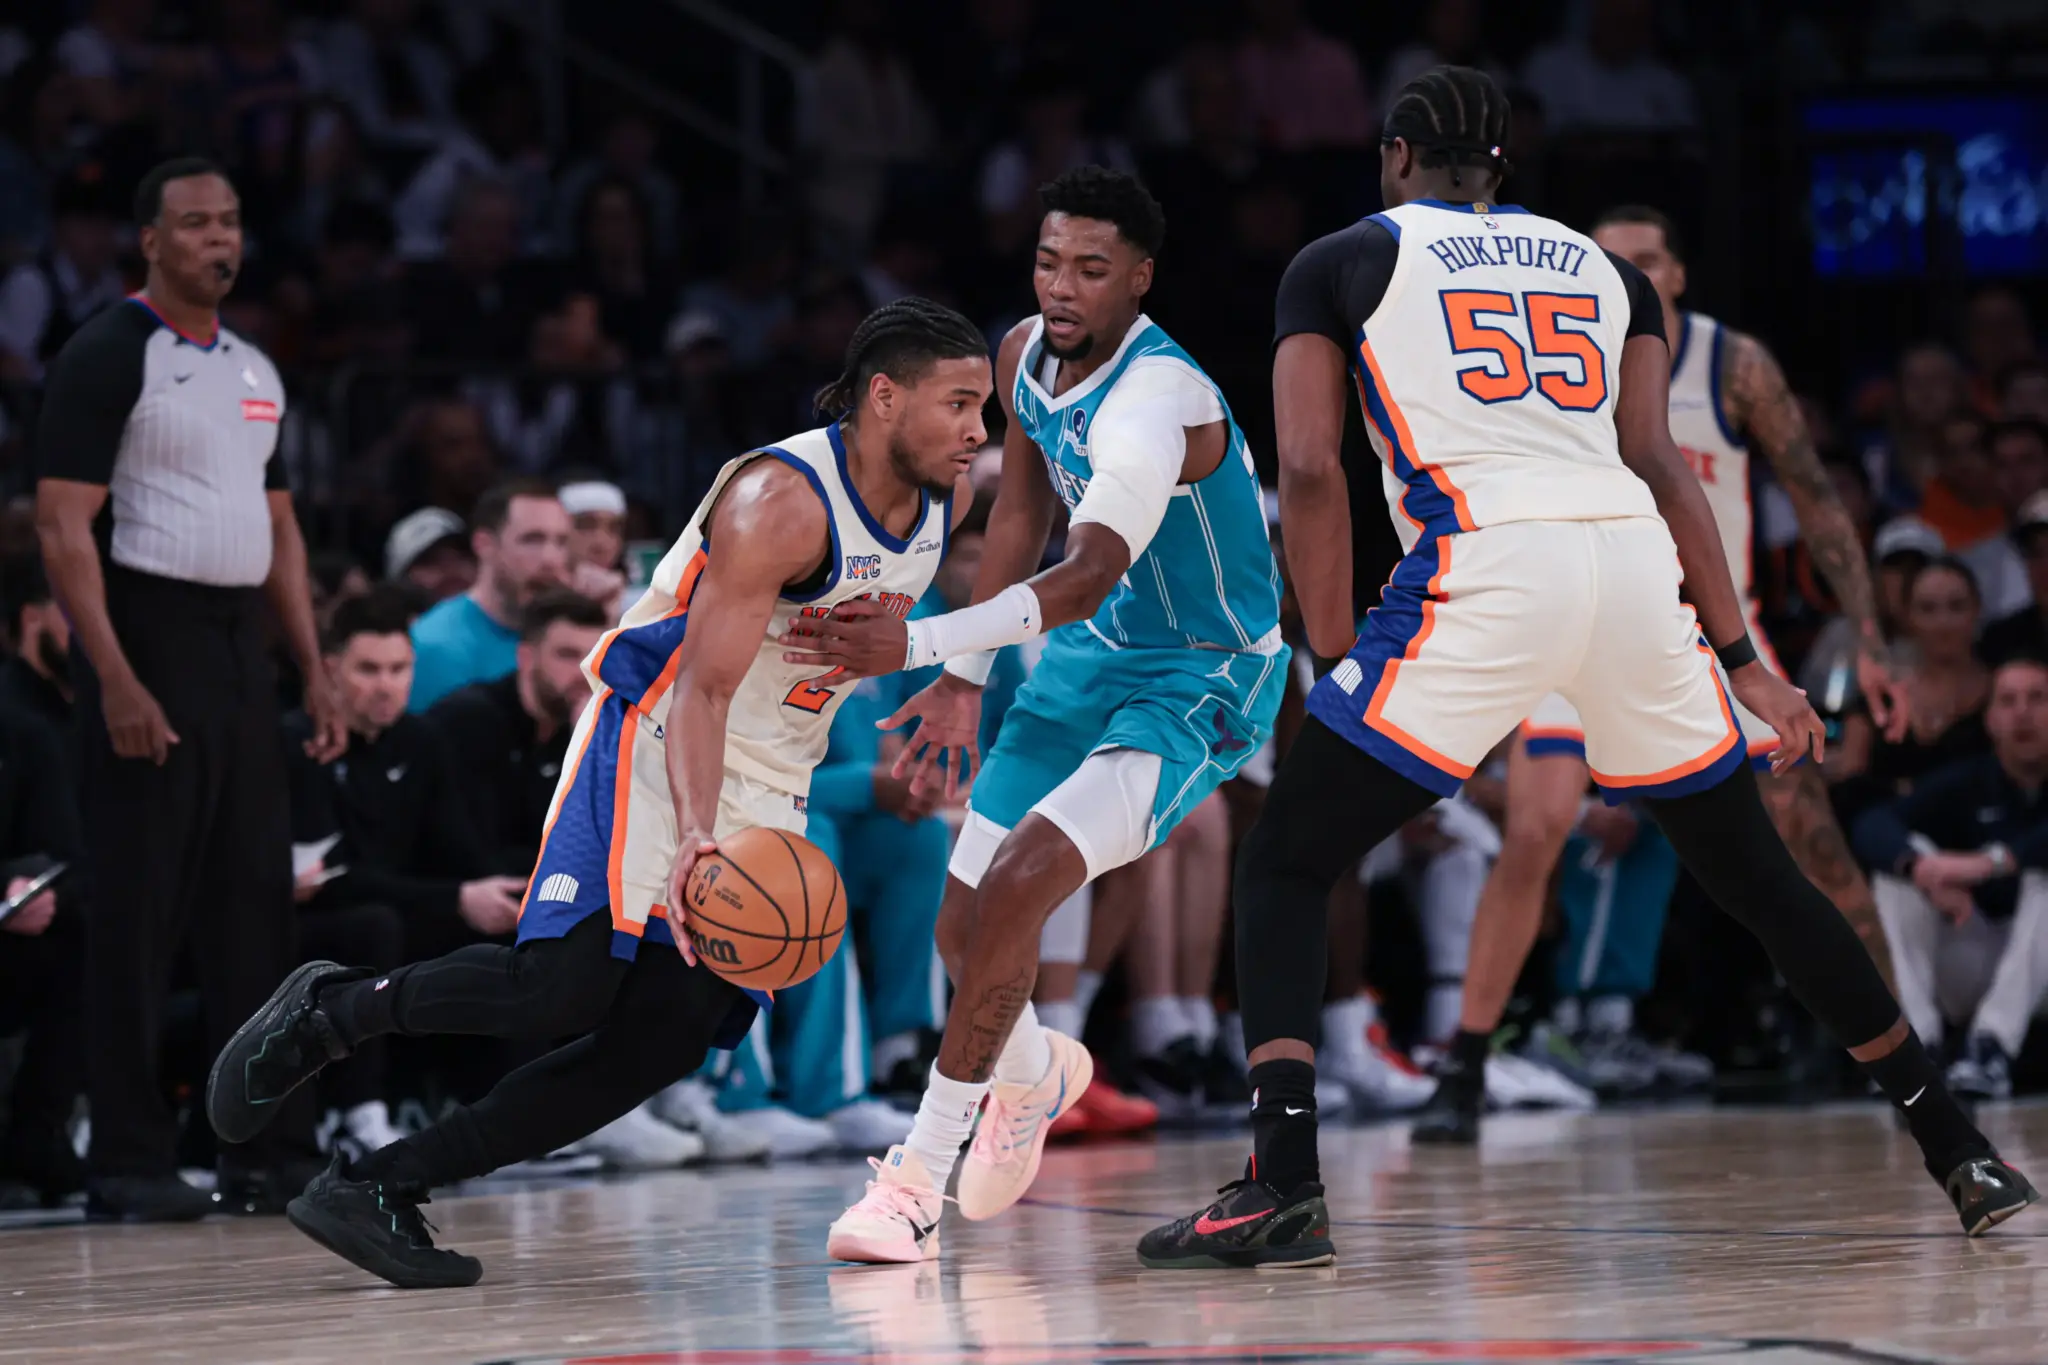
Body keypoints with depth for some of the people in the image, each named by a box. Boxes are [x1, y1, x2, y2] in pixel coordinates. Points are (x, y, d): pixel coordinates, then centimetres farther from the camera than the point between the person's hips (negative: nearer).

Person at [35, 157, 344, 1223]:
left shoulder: (255, 370, 15)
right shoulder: (107, 356, -8)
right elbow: (63, 526, -13)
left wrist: (314, 671, 13)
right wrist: (115, 680, -21)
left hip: (239, 643, 7)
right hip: (149, 636, -7)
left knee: (255, 900, 8)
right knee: (138, 913, -5)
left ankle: (267, 1146, 13)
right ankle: (128, 1165, -2)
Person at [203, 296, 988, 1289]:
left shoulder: (948, 496, 0)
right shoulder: (780, 500, -23)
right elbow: (703, 688, -28)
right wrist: (695, 835, -41)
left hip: (764, 793, 8)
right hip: (652, 741, -8)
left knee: (665, 1039, -6)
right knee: (571, 983, -26)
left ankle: (378, 1188, -3)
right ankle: (329, 1010, -2)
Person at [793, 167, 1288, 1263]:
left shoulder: (1155, 403, -31)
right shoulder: (1025, 358, -3)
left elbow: (1088, 577, -44)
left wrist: (919, 645, -55)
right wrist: (966, 679, 10)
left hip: (1201, 681, -8)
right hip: (1093, 654, 8)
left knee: (1022, 883, -26)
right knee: (966, 925, 9)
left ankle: (915, 1180, -18)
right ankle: (1030, 1072, 44)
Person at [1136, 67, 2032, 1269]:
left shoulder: (1343, 262, 16)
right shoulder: (1602, 267, 25)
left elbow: (1311, 470, 3)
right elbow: (1658, 461, 13)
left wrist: (1337, 661, 8)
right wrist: (1741, 660, 10)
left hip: (1484, 569, -4)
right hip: (1634, 568, 4)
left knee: (1285, 868, 5)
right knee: (1758, 878, 20)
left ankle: (1285, 1184, -13)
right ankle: (1962, 1154, 23)